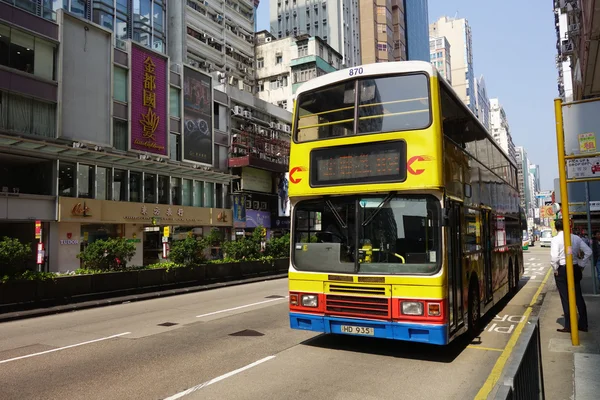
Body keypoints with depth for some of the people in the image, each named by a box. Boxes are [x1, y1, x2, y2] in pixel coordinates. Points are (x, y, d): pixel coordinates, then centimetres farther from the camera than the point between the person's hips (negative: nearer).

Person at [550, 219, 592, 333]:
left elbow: (554, 257, -22)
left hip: (562, 270, -5)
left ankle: (569, 326, 9)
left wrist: (555, 269, -7)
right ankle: (583, 325, 21)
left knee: (566, 299, 3)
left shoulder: (555, 239, -12)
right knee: (578, 297, 14)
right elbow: (588, 252, 2)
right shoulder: (576, 238, 3)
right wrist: (581, 264, 9)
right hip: (575, 269, 5)